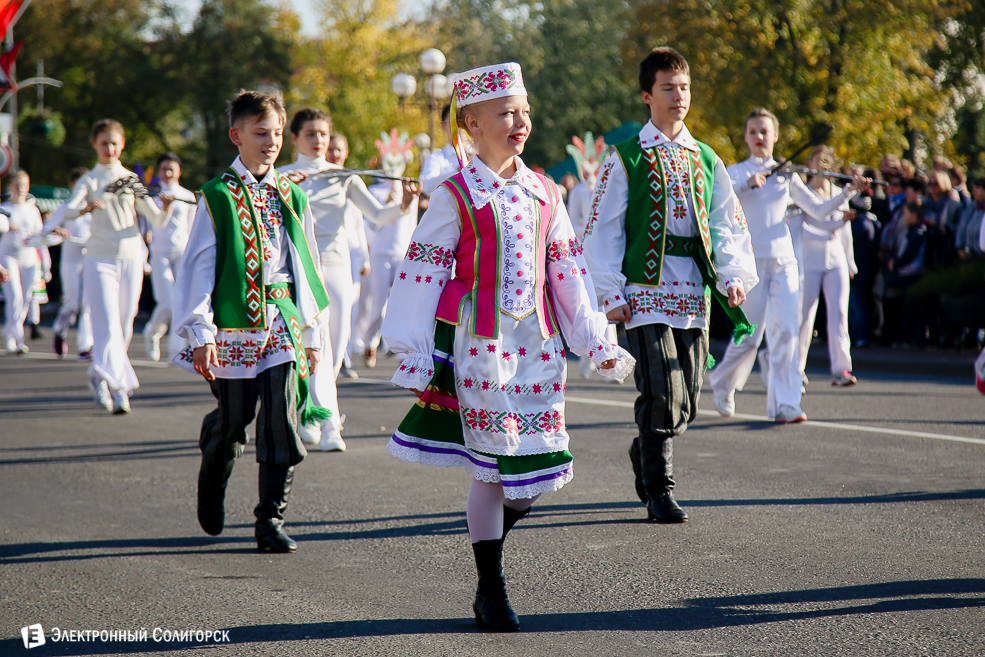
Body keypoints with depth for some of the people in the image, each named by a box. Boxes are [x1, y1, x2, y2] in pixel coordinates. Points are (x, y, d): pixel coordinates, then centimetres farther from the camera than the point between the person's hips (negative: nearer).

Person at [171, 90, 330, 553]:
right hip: (235, 325, -3)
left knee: (282, 425, -5)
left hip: (283, 325, 3)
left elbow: (306, 266, 17)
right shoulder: (218, 197, -1)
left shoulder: (291, 197, 12)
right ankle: (211, 486, 37)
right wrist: (200, 333, -10)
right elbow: (198, 267, -3)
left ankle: (270, 520, 2)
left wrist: (312, 333, 16)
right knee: (231, 423, 6)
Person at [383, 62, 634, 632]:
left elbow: (567, 271, 15)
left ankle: (489, 542, 27)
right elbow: (422, 278, -4)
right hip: (478, 340, -5)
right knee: (493, 466, -3)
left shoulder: (544, 193, 10)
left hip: (537, 340, 5)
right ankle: (491, 591, 11)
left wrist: (596, 342, 14)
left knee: (542, 463, 1)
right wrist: (416, 362, -7)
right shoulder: (456, 196, -5)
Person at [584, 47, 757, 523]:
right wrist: (611, 293, -7)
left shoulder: (706, 160, 14)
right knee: (662, 394, -12)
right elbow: (604, 228, 0)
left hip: (694, 292, 4)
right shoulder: (627, 158, 1)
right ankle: (659, 492, -1)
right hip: (646, 289, -4)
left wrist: (734, 275, -3)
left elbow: (728, 224, 14)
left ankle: (644, 455, 34)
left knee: (686, 402, 6)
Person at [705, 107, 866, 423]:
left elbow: (817, 210, 10)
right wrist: (747, 184, -23)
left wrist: (847, 192, -3)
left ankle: (784, 404, -7)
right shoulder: (735, 173, 4)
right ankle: (722, 383, 27)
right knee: (749, 335, 0)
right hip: (750, 261, -3)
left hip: (784, 261, 3)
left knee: (787, 330, -9)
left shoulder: (786, 175, 12)